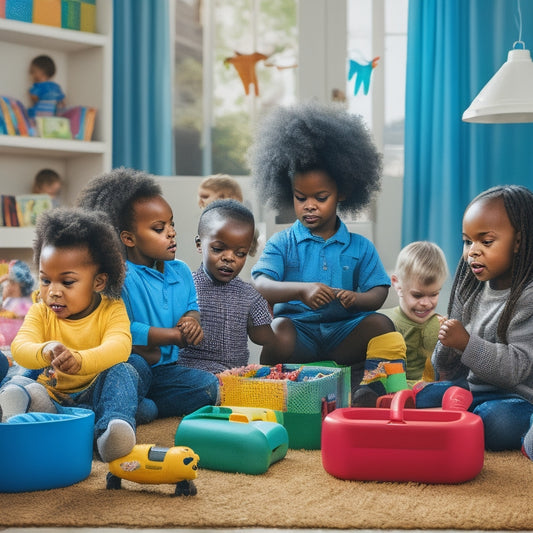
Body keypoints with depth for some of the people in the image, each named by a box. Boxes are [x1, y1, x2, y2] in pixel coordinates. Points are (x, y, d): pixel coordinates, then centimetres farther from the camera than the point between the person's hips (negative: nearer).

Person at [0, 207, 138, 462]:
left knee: (122, 371, -29)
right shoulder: (40, 313, 3)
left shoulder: (112, 310, -4)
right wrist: (45, 352, -44)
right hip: (51, 393, 2)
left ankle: (112, 429, -51)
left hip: (95, 393, -2)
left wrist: (80, 360, -48)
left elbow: (119, 347, -25)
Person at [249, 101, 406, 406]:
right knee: (279, 329, -33)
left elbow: (379, 293, 5)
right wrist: (301, 289, -29)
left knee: (381, 324, -25)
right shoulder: (282, 244, 6)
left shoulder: (359, 247, 12)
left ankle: (369, 393, -27)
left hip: (345, 335, 1)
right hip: (298, 330, -1)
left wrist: (357, 298, -21)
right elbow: (260, 287, -9)